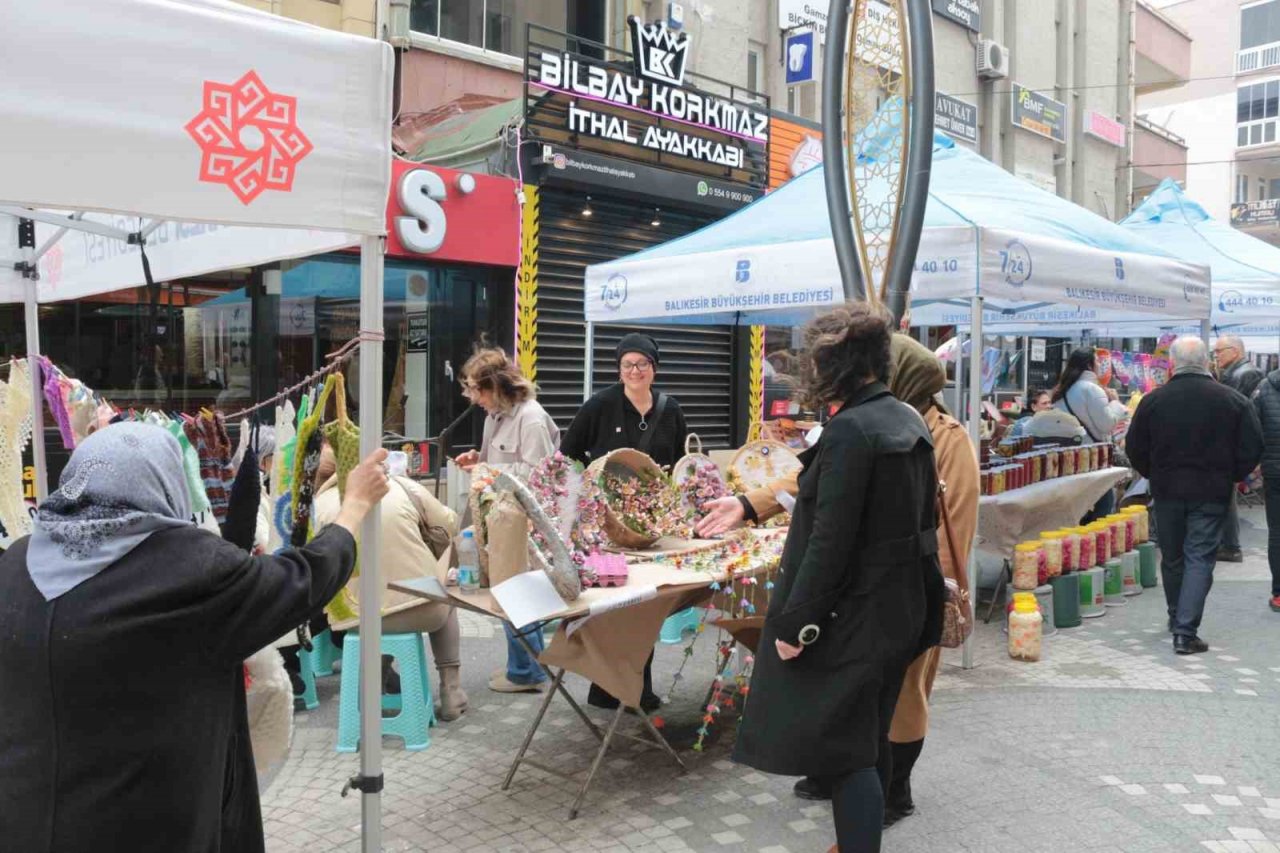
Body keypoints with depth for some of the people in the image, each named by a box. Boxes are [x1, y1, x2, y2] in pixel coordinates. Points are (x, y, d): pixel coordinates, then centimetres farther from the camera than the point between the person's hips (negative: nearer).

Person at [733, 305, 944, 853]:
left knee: (844, 750, 1)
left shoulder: (850, 430, -21)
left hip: (854, 614, -9)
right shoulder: (910, 421, 7)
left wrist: (794, 623, -18)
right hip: (902, 607, 9)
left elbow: (830, 541, -23)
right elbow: (920, 516, 14)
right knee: (870, 740, 22)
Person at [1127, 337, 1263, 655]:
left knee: (1172, 557, 16)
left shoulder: (1153, 400, -5)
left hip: (1167, 489, 1)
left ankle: (1177, 618, 32)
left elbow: (1135, 449, -1)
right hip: (1211, 493, -1)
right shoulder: (1234, 400, -5)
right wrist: (1232, 476, 12)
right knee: (1199, 559, -1)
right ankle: (1185, 632, -8)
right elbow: (1252, 448, -3)